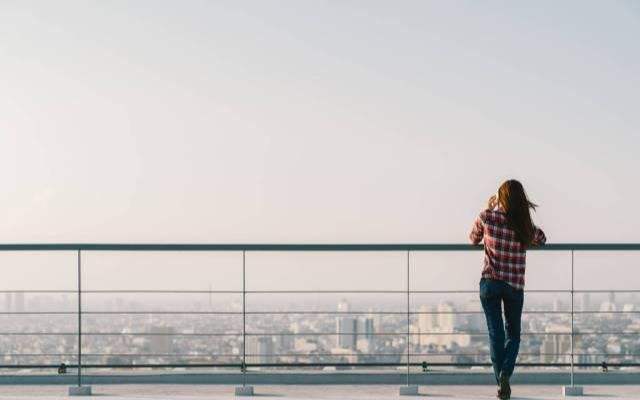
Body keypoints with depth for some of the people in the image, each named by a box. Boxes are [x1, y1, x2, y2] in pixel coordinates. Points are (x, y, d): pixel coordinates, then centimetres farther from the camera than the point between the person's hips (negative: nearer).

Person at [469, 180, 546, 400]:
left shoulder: (487, 218, -10)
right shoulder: (526, 228, -6)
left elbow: (473, 239, 10)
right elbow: (542, 240, 16)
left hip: (489, 283, 0)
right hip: (515, 287, 1)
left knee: (496, 334, 7)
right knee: (513, 334, 15)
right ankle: (505, 373, -8)